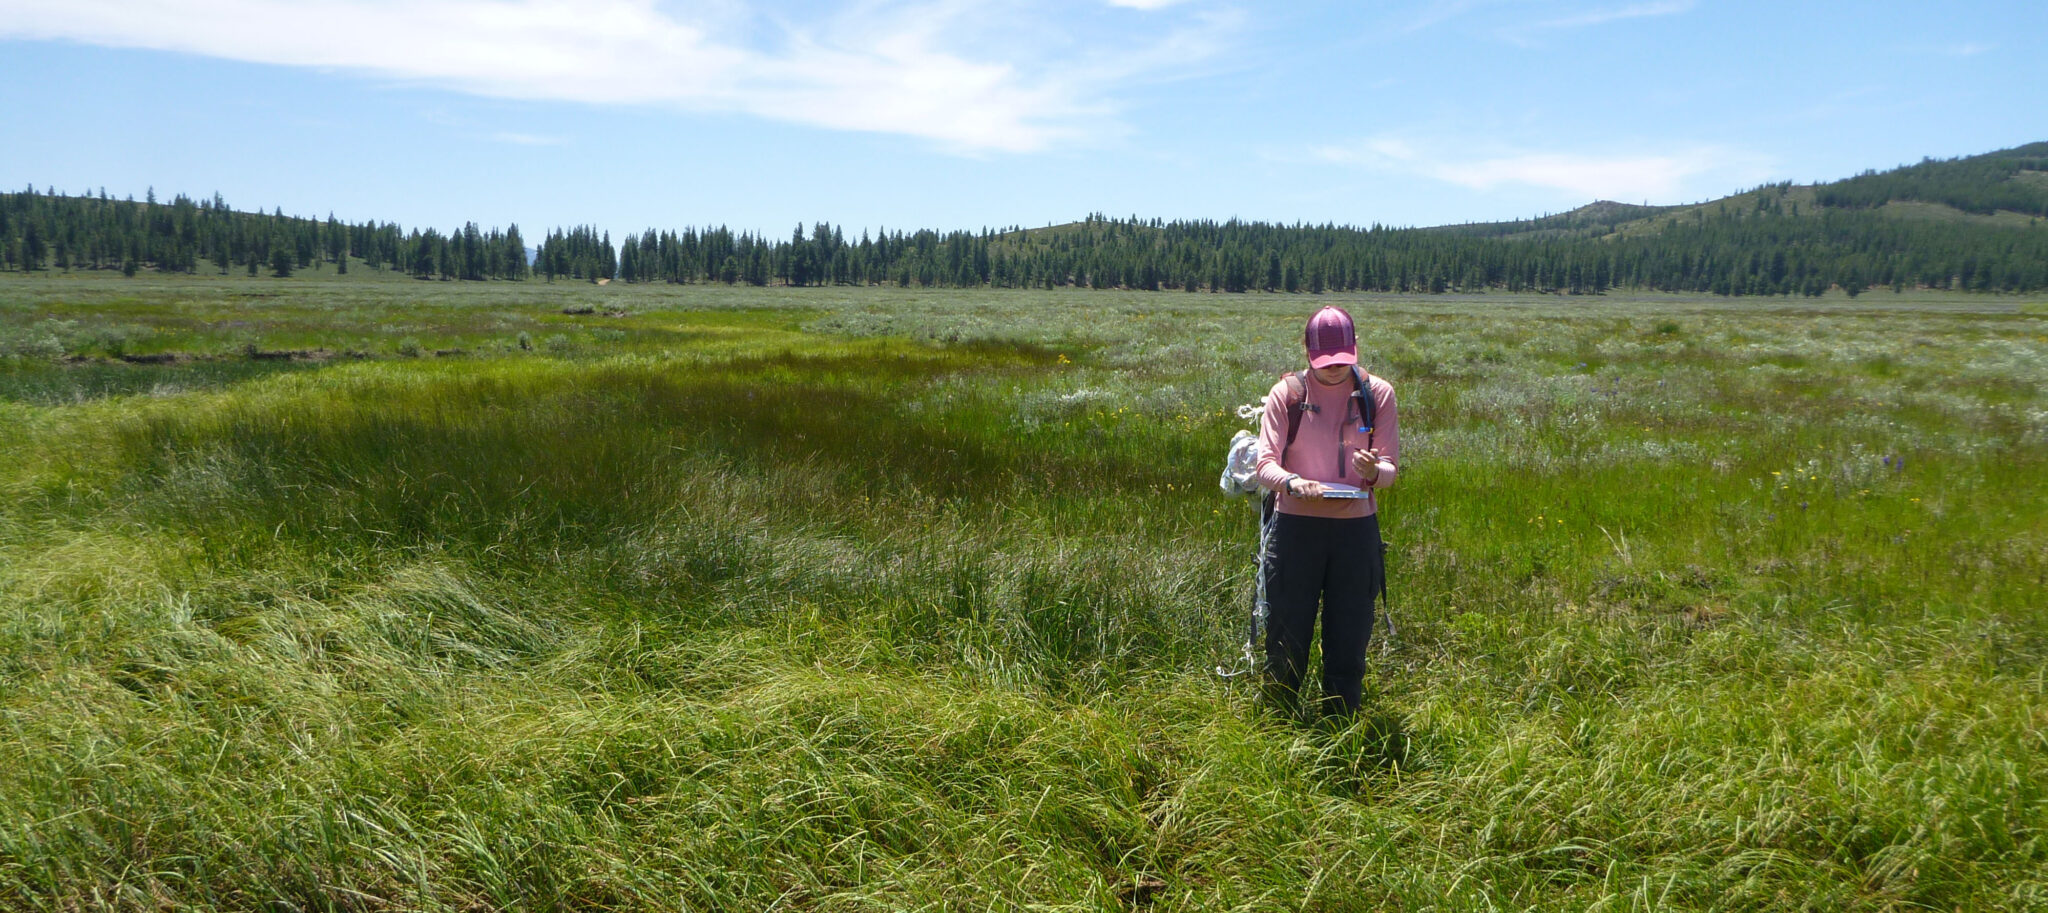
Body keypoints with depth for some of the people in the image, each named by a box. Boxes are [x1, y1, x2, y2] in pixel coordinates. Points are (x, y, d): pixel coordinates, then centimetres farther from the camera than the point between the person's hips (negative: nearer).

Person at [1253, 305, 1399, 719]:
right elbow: (1265, 464, -6)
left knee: (1348, 644, 7)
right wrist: (1292, 482, -28)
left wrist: (1374, 471, -23)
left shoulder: (1377, 394, 4)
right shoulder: (1287, 393, 0)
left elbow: (1391, 466, 1)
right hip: (1296, 526, -1)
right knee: (1286, 643, 4)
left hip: (1356, 529, 1)